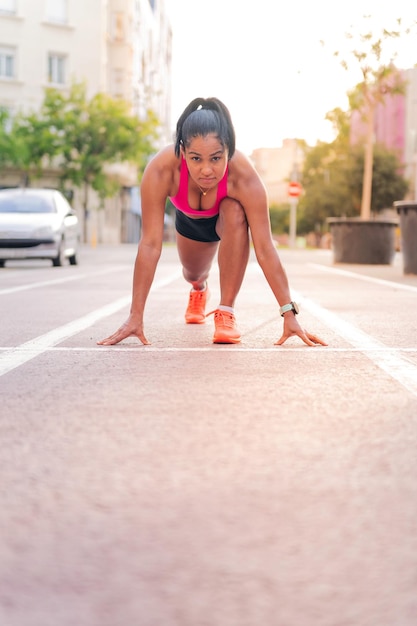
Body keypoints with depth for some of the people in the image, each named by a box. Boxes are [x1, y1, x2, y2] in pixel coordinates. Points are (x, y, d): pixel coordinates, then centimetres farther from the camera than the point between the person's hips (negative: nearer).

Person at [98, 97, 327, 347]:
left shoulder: (244, 176, -44)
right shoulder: (161, 169, -43)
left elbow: (264, 248, -41)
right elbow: (150, 245, -40)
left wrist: (289, 315, -43)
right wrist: (136, 316, -40)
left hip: (229, 218, -2)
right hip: (190, 221, 2)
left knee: (235, 213, -36)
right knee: (193, 273, 23)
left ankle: (226, 312, -21)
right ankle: (199, 289, 65)